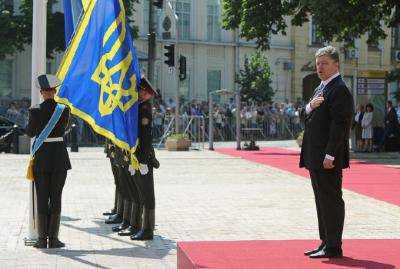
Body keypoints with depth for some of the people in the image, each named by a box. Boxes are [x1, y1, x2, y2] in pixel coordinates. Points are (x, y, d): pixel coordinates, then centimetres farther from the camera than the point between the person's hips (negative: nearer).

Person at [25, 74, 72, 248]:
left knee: (42, 198, 7)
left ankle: (42, 239, 8)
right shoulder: (64, 110, -6)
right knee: (56, 198, 6)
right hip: (59, 157, 0)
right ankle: (53, 238, 6)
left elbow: (30, 132, 4)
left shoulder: (36, 111, -9)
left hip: (41, 157, 0)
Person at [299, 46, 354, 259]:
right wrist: (310, 107, -3)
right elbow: (307, 118, 20)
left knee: (331, 200, -5)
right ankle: (325, 242, 22)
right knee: (322, 200, 14)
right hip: (315, 157, 10)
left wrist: (330, 155, -23)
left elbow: (340, 124, -19)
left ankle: (333, 247, 1)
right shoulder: (321, 88, 19)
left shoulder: (339, 90, -12)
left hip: (328, 159, -10)